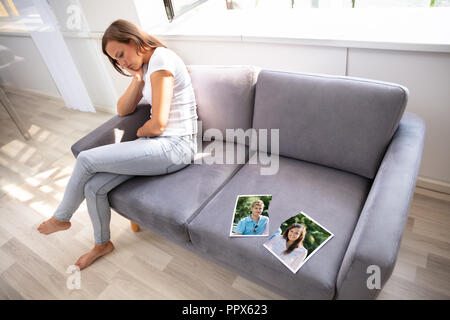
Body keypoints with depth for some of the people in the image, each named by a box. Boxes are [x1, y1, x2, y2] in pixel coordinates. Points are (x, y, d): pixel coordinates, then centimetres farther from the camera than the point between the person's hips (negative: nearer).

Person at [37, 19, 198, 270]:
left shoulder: (161, 59, -14)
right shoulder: (146, 66, 17)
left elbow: (157, 124, -20)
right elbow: (123, 110, 15)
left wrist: (140, 133, 2)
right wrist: (138, 78, 3)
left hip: (175, 146, -9)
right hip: (158, 143, 9)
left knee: (86, 159, -12)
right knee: (94, 187, 0)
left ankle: (61, 218, 17)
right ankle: (102, 244, 27)